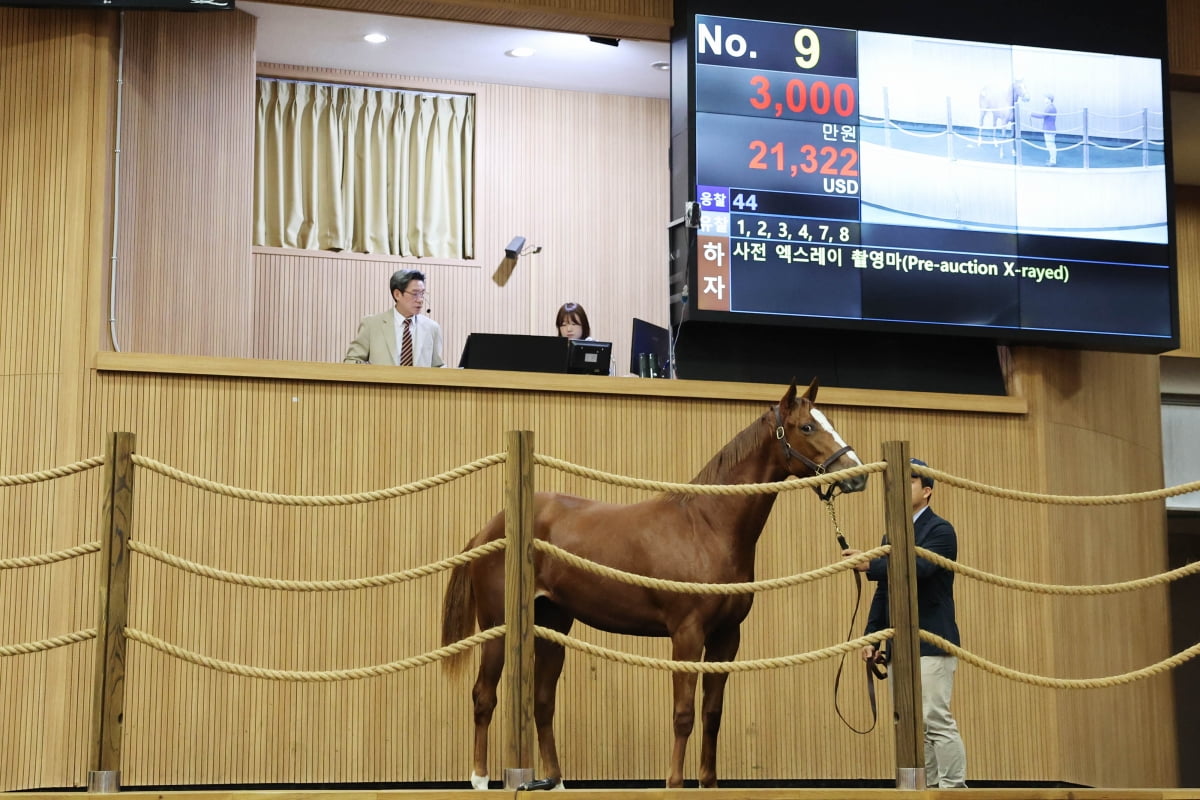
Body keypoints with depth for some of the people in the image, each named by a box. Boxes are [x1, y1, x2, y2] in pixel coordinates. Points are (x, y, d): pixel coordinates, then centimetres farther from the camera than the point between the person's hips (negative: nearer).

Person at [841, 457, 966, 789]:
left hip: (930, 644, -8)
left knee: (937, 721, -9)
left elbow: (918, 568, -23)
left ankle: (954, 788, -5)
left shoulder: (940, 531, -5)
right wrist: (871, 635, 11)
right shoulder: (892, 536, 18)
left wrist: (870, 565, -33)